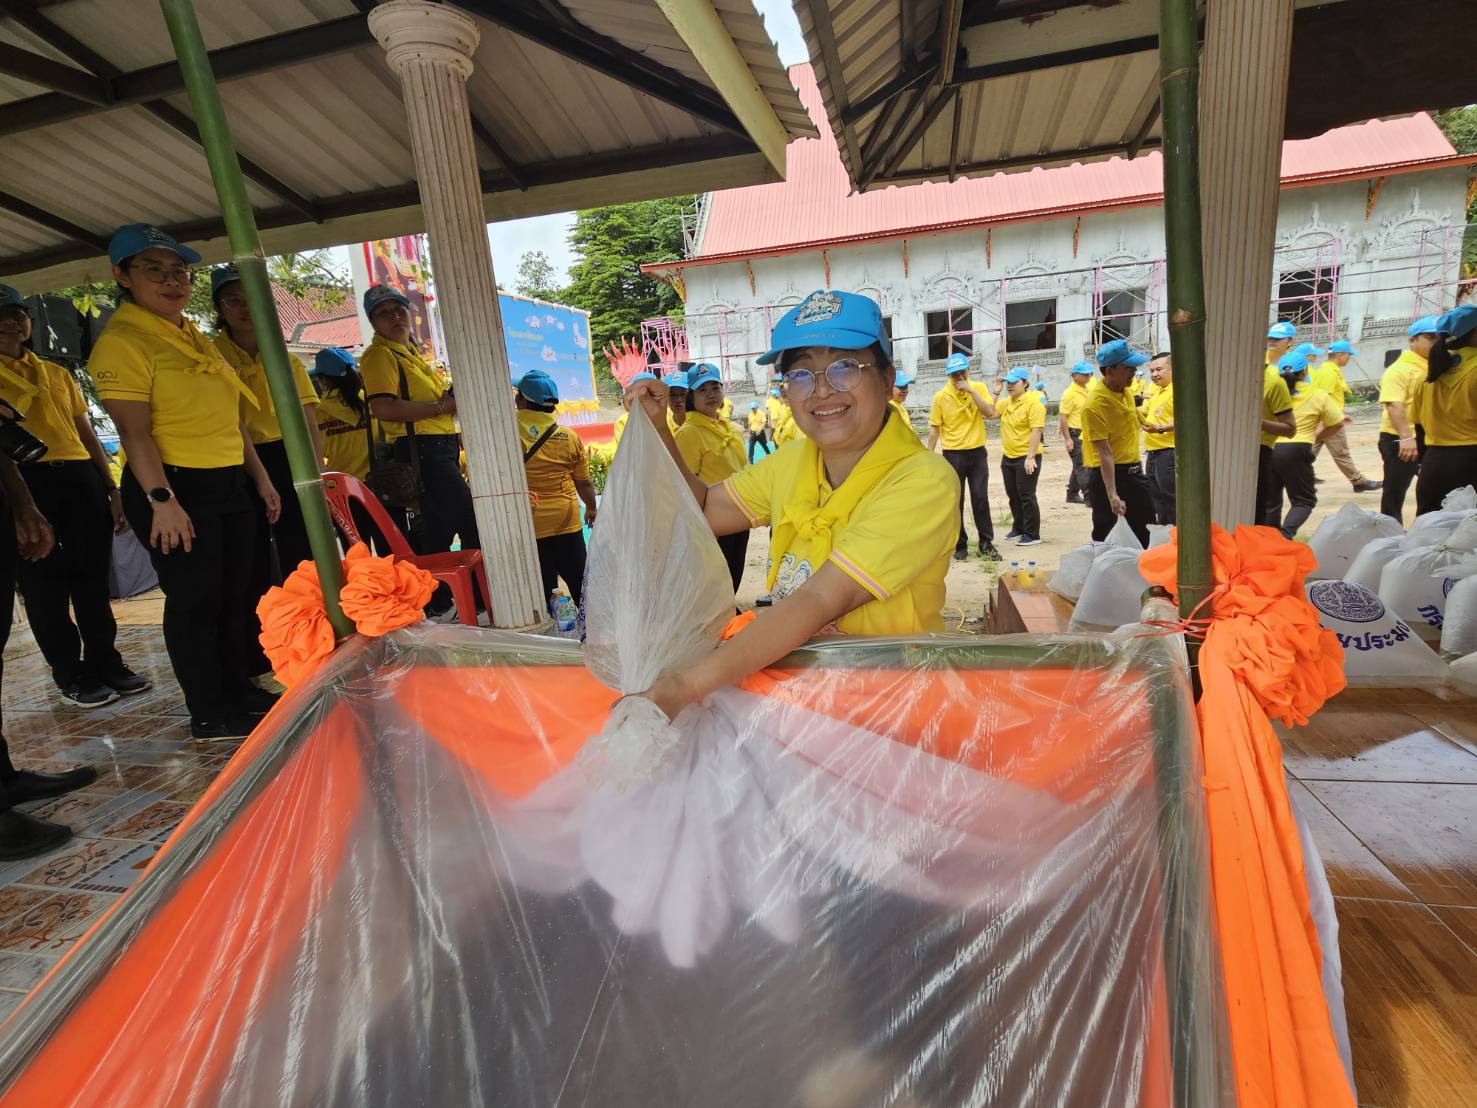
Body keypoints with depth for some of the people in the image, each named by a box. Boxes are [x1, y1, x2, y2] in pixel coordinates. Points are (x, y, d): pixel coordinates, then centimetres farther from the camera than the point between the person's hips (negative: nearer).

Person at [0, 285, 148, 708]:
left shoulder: (57, 374, 18)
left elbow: (87, 435, 19)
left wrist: (111, 489, 13)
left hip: (80, 479, 4)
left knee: (92, 577, 7)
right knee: (45, 584, 3)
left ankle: (105, 662, 18)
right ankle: (71, 675, 13)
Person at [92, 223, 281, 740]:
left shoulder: (195, 338, 17)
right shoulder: (122, 341, -9)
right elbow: (134, 431, -17)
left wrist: (261, 478, 17)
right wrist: (161, 500, -24)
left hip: (229, 484, 8)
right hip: (175, 488, -8)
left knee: (239, 594, 13)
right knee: (195, 600, -1)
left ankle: (240, 688, 27)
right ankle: (208, 712, 12)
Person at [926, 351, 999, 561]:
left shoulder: (979, 389, 1)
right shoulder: (941, 396, -5)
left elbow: (990, 413, -13)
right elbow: (934, 428, -1)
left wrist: (971, 390, -18)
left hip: (977, 453, 1)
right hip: (953, 455, -1)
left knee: (981, 498, 4)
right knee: (955, 501, 5)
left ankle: (986, 543, 15)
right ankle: (960, 545, 16)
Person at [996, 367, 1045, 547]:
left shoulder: (1033, 402, -14)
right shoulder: (1005, 402, 10)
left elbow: (1036, 431, -19)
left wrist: (1030, 457, -24)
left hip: (1026, 458, -7)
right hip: (1008, 457, 8)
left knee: (1026, 496, -4)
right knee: (1013, 496, 15)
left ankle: (1032, 535, 4)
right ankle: (1018, 528, 29)